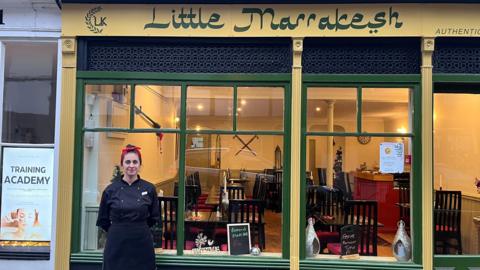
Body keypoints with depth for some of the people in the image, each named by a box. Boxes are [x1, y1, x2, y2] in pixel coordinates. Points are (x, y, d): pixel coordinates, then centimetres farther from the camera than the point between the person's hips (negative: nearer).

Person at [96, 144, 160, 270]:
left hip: (142, 243, 0)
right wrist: (119, 230, 10)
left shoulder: (149, 189, -2)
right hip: (116, 244, 0)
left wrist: (139, 228, 9)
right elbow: (103, 220, 8)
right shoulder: (110, 189, -2)